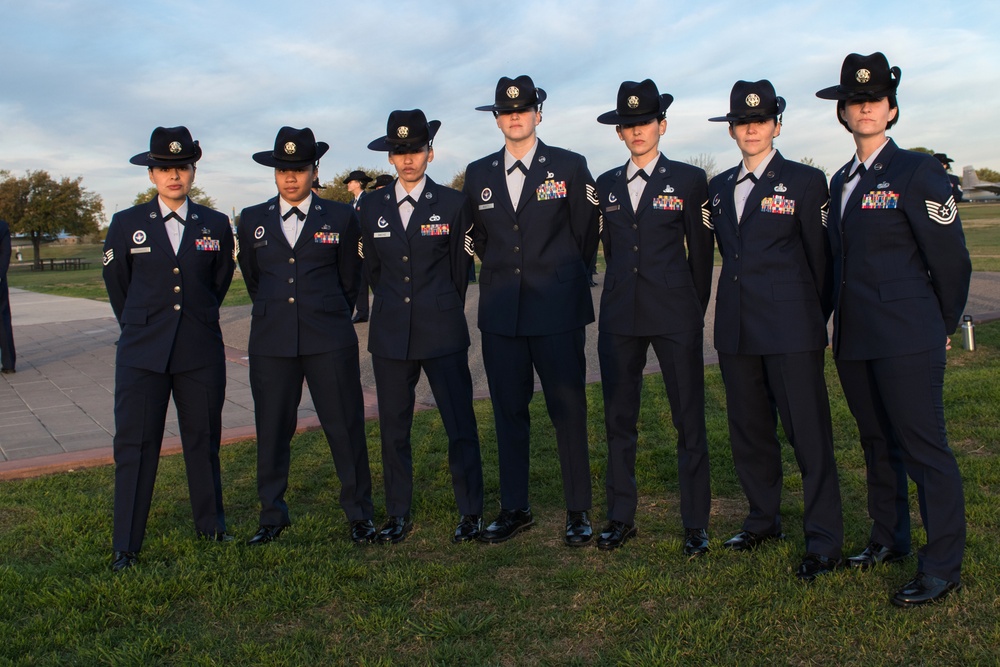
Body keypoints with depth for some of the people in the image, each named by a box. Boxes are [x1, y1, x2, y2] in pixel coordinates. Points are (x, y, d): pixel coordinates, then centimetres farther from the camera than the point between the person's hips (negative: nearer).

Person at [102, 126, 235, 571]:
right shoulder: (126, 224, 2)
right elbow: (115, 282, 14)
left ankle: (210, 525, 27)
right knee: (134, 446, 0)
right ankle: (125, 546, 10)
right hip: (142, 351, -1)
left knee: (204, 440, 11)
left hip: (202, 351, 1)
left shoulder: (216, 225, 5)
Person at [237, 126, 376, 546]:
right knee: (272, 429, 7)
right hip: (271, 341, 2)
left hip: (330, 340, -2)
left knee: (345, 427, 1)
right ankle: (272, 516, 22)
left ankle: (359, 514, 14)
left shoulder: (340, 217, 4)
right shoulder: (252, 220, 10)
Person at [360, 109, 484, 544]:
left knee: (461, 425, -3)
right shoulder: (373, 208, 9)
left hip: (443, 332, -3)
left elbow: (461, 268, 7)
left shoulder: (453, 204, 1)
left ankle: (471, 512, 10)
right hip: (390, 333, 3)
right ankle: (398, 515, 22)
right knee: (393, 427, 9)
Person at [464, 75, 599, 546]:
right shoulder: (478, 175, 11)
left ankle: (578, 511, 13)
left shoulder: (570, 167, 2)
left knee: (568, 410, 1)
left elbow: (586, 235, 6)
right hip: (501, 312, 3)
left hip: (558, 311, -3)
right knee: (508, 411, 8)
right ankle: (514, 508, 20)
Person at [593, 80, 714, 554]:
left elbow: (701, 250, 6)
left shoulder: (689, 179, 3)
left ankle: (695, 524, 11)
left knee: (689, 421, 0)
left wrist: (696, 311, 8)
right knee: (618, 419, 7)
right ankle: (621, 517, 19)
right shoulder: (606, 185, 12)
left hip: (675, 316, -3)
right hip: (620, 316, 4)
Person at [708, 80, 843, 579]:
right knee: (748, 431, 13)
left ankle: (824, 542, 9)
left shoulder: (805, 181, -1)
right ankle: (763, 520, 30)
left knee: (808, 433, -2)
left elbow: (820, 257, 1)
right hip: (736, 328, 5)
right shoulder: (719, 188, 13)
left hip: (791, 328, -5)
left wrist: (818, 318, 4)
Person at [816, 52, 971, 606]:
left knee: (924, 448, -3)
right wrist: (843, 319, 14)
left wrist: (942, 327, 3)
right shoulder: (841, 182, 14)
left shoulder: (917, 172, -6)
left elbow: (951, 259, -5)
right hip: (854, 339, 7)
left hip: (906, 339, -7)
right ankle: (889, 540, 31)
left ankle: (942, 567, 7)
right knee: (877, 443, 16)